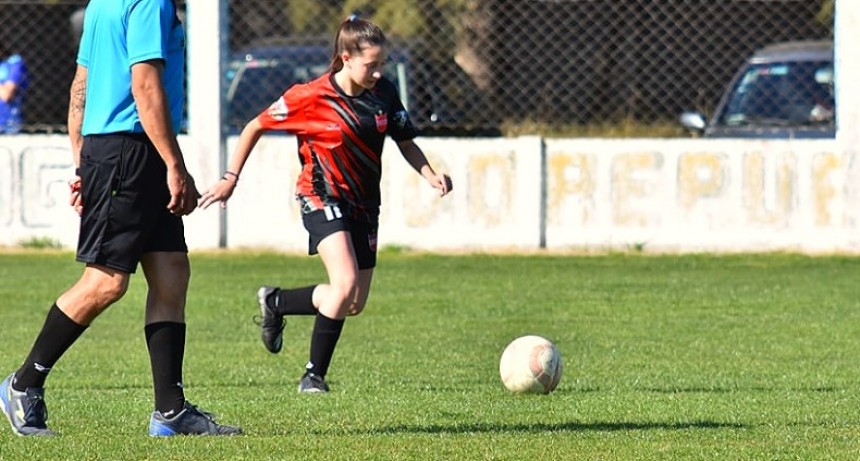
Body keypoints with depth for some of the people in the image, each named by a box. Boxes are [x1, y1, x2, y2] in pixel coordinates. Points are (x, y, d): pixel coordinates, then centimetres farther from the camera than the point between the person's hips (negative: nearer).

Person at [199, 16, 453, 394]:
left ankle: (275, 302, 32)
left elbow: (405, 142, 9)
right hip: (322, 197, -6)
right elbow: (256, 127, -4)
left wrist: (430, 175, -9)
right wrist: (231, 178, -5)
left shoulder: (383, 94, -2)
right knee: (345, 285, -25)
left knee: (354, 304, 9)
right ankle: (314, 374, -5)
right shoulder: (311, 97, -15)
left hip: (363, 203, 6)